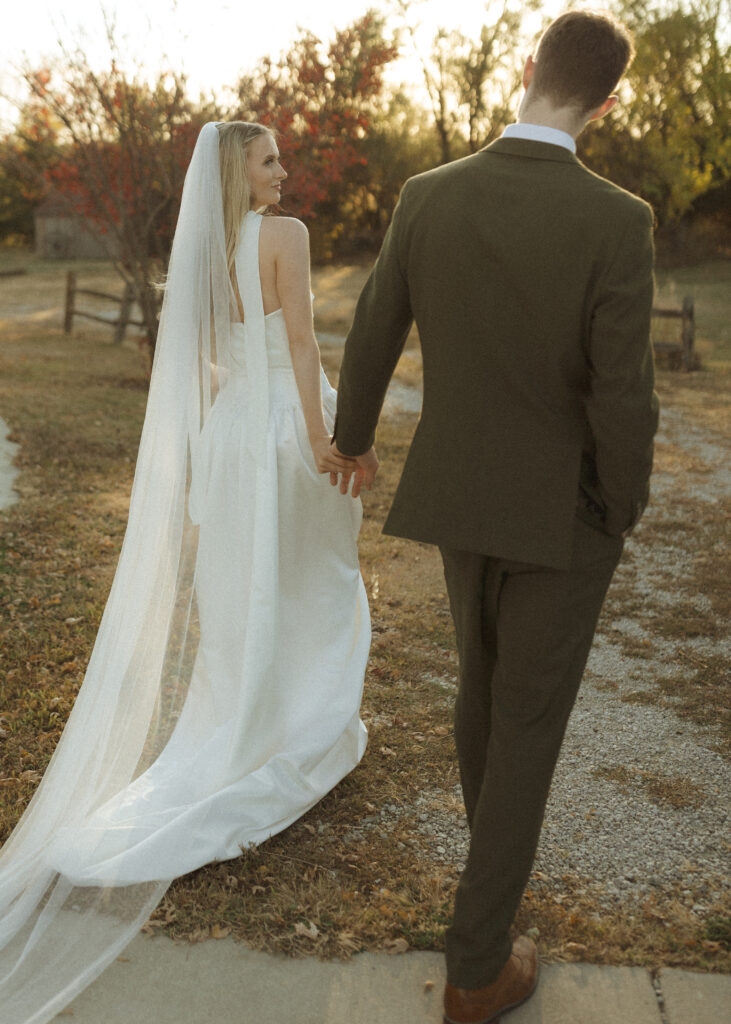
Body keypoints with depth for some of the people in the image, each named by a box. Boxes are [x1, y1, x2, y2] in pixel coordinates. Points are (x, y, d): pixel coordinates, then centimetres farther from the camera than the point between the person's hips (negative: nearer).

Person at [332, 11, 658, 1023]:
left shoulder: (426, 198, -7)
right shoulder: (618, 221, -21)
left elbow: (370, 344, 3)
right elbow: (623, 401, -21)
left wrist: (353, 437, 23)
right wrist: (625, 511, -1)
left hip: (460, 494, 5)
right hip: (562, 510, -4)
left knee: (484, 673, 28)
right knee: (529, 720, 7)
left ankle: (494, 830, 52)